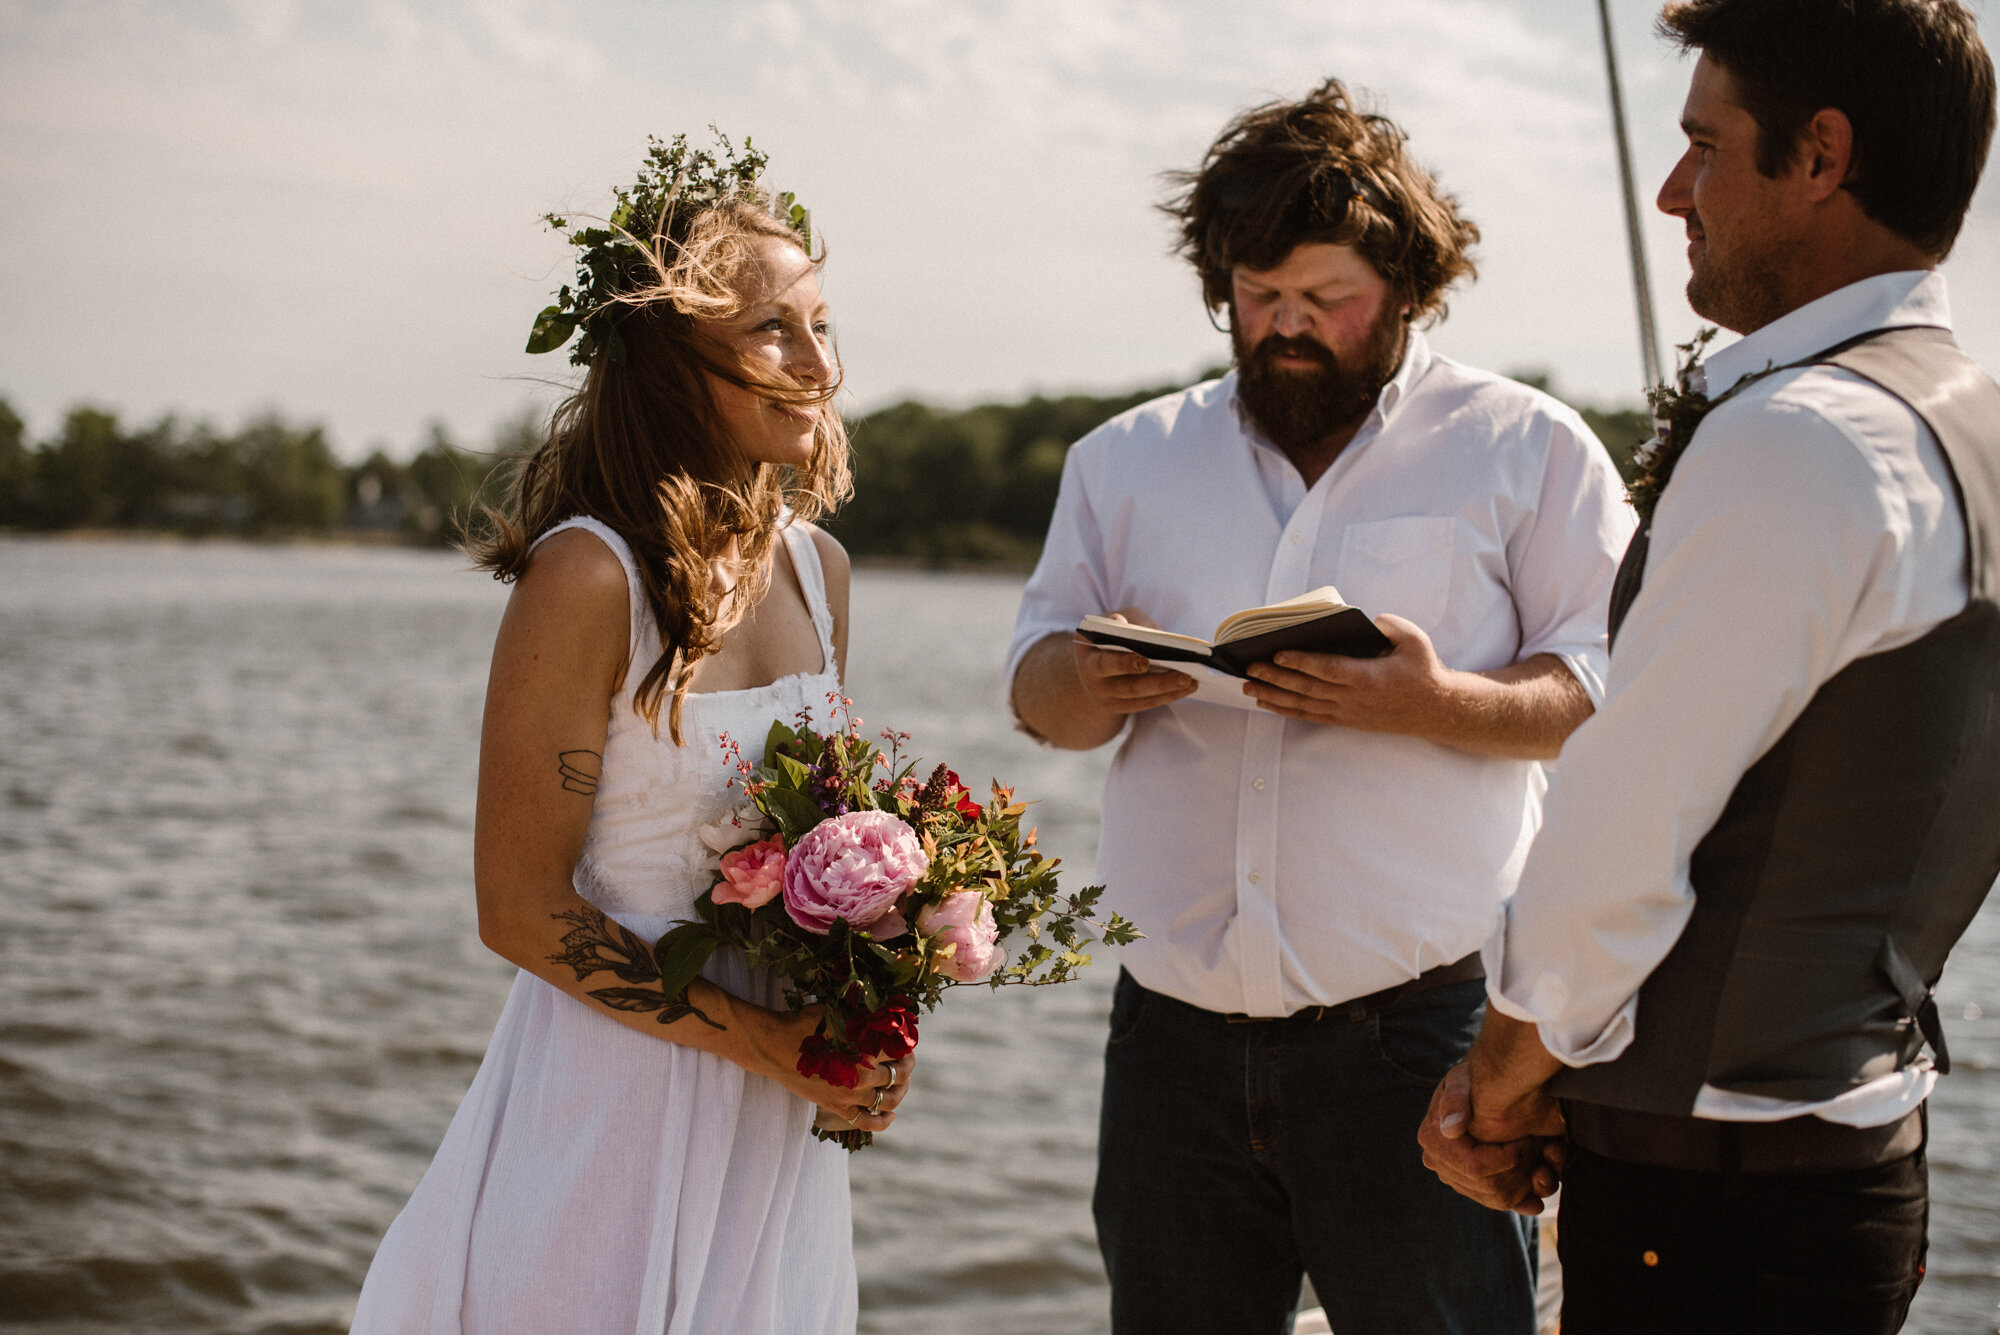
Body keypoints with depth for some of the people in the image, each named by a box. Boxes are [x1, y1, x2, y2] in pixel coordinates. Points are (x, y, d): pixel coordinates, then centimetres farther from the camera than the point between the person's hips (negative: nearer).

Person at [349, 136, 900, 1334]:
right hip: (617, 1090, -6)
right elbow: (521, 908, -16)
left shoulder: (816, 565, 4)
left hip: (781, 1107, 7)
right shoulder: (589, 576, -17)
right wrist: (766, 1042, -17)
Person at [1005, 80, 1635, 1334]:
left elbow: (1613, 692, -2)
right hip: (1180, 1030, 3)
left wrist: (1437, 704, -21)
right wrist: (1093, 683, -10)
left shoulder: (1528, 449, 4)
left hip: (1418, 1031, -3)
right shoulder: (1128, 461, 14)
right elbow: (1037, 686, 15)